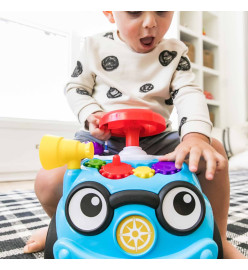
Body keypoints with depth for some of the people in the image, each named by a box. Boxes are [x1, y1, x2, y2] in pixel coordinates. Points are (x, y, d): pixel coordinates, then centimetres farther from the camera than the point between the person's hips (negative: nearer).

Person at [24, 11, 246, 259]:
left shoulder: (174, 53, 4)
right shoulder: (95, 46, 3)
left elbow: (188, 93, -9)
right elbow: (76, 87, 9)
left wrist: (196, 136, -30)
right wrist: (90, 115, -14)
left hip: (156, 140, 1)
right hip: (100, 139, 0)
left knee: (214, 151, -20)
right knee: (48, 181, -22)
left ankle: (217, 238, 3)